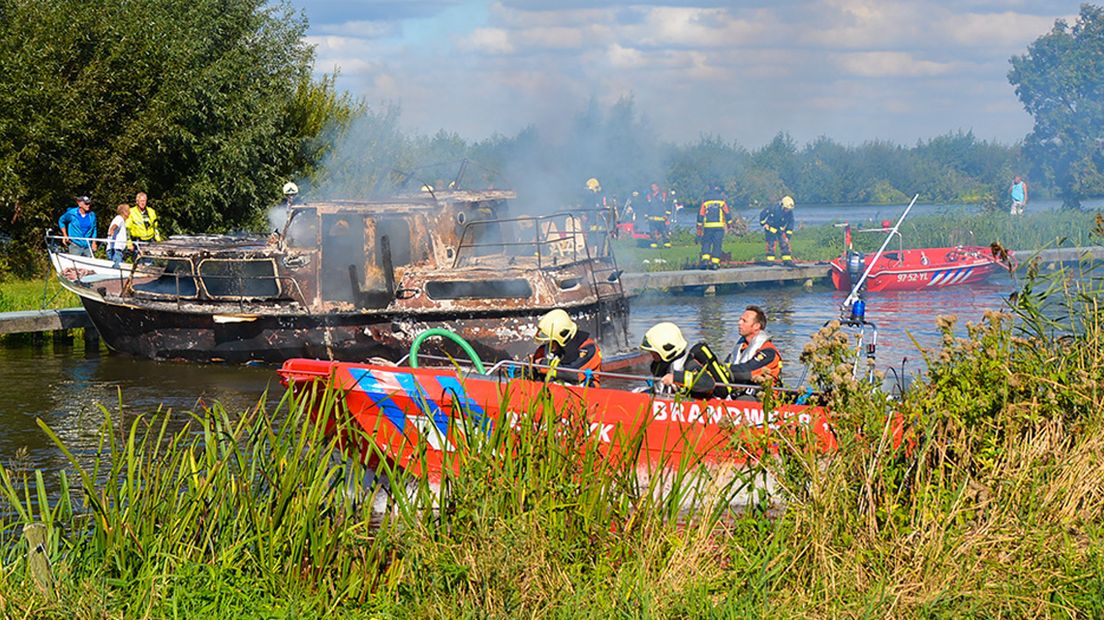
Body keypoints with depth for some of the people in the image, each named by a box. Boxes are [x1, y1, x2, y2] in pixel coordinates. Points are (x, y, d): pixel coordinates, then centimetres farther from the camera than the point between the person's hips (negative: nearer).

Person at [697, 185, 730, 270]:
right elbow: (727, 213, 3)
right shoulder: (722, 201, 5)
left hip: (707, 226, 1)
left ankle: (705, 260, -11)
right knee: (717, 244, 3)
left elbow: (700, 215, 5)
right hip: (719, 226, -1)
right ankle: (715, 262, -2)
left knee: (706, 243, 6)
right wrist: (728, 223, 13)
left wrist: (699, 227, 9)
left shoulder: (705, 202, 7)